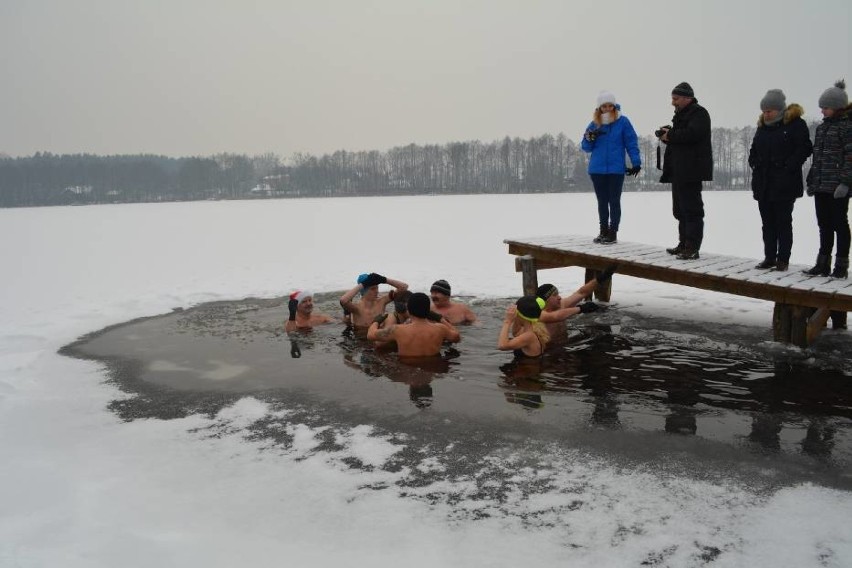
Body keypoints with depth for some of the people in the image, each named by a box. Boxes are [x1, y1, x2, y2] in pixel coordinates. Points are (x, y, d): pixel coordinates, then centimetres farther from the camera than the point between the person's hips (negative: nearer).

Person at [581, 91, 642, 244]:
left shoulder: (623, 122, -2)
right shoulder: (594, 124, 8)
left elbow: (632, 143, -1)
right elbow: (586, 147, 8)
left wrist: (636, 162, -7)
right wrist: (590, 138, -12)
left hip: (616, 170, -3)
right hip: (597, 170, 4)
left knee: (614, 201, 1)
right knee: (602, 201, 10)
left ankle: (613, 233, 5)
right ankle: (604, 231, 19)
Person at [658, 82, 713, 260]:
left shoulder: (699, 113, -7)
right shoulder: (681, 115, 22)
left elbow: (691, 134, -23)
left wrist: (669, 135, -12)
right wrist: (666, 135, 4)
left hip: (691, 170, -10)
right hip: (679, 171, 10)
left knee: (692, 208, -10)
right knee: (680, 210, 13)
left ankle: (692, 248, -10)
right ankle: (684, 245, 21)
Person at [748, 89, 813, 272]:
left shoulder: (795, 123, -5)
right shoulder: (763, 126, 14)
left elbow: (804, 148, -11)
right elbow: (754, 150, 22)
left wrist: (789, 167, -16)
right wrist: (755, 164, 6)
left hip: (784, 184, -6)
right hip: (763, 184, 6)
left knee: (783, 222, -1)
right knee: (767, 222, 9)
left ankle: (783, 259, 5)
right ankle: (769, 257, 16)